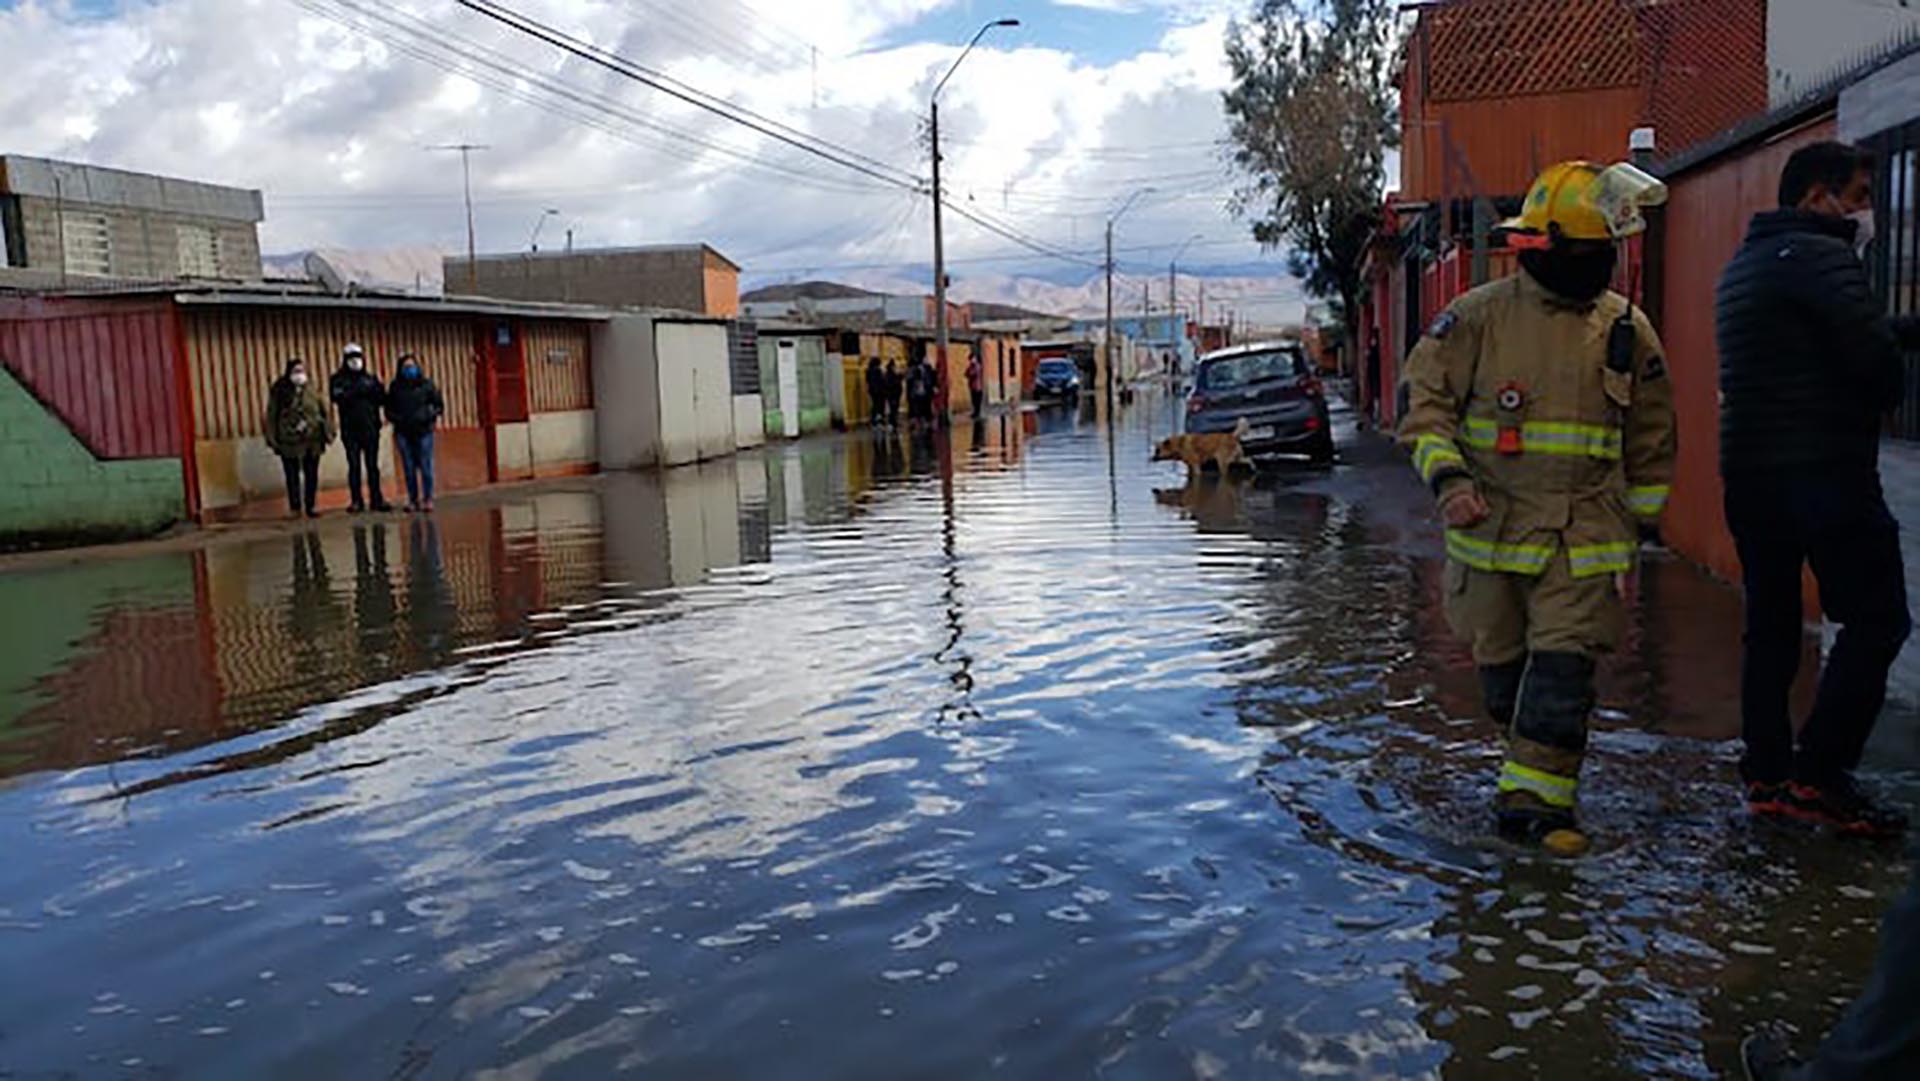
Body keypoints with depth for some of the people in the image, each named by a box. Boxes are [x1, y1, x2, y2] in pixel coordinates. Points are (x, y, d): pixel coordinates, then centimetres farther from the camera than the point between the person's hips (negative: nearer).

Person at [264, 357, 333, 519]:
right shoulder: (279, 392, -1)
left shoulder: (311, 391, 7)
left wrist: (327, 432, 4)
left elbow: (323, 412, 10)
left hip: (312, 440, 3)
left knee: (312, 475, 6)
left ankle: (310, 506, 16)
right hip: (289, 441, -2)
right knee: (292, 476, 2)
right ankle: (295, 508, 8)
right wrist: (272, 438, -6)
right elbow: (272, 416, -1)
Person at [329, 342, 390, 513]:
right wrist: (358, 391, -20)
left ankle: (377, 499, 7)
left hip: (370, 429, 2)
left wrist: (374, 391, -15)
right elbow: (338, 397, -13)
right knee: (354, 466, 1)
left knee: (373, 465, 3)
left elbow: (383, 399, 4)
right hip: (350, 430, -2)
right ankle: (356, 501, 4)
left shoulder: (371, 378, 12)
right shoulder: (338, 380, 5)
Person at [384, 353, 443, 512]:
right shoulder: (395, 386, 7)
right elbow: (389, 410, 12)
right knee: (409, 468, 3)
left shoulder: (426, 384, 3)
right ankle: (413, 499, 8)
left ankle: (428, 498, 3)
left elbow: (439, 406, 6)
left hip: (423, 432, -1)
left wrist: (429, 417, -9)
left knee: (426, 467, -3)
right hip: (403, 433, 1)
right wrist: (398, 419, -6)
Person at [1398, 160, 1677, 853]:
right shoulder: (1479, 316, -3)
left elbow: (1651, 437, 14)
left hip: (1585, 538, 1)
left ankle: (1533, 800, -3)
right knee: (1502, 667, 13)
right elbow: (1426, 398, 0)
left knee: (1562, 667, -9)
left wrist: (1638, 521, 15)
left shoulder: (1626, 329, 5)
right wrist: (1447, 477, -14)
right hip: (1490, 529, 0)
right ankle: (1533, 770, 36)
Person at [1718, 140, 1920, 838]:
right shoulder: (1819, 256, -11)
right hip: (1822, 467, -9)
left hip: (1748, 467, 10)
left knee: (1770, 622, 11)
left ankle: (1766, 775, 15)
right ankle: (1820, 775, -4)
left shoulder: (1744, 262, 20)